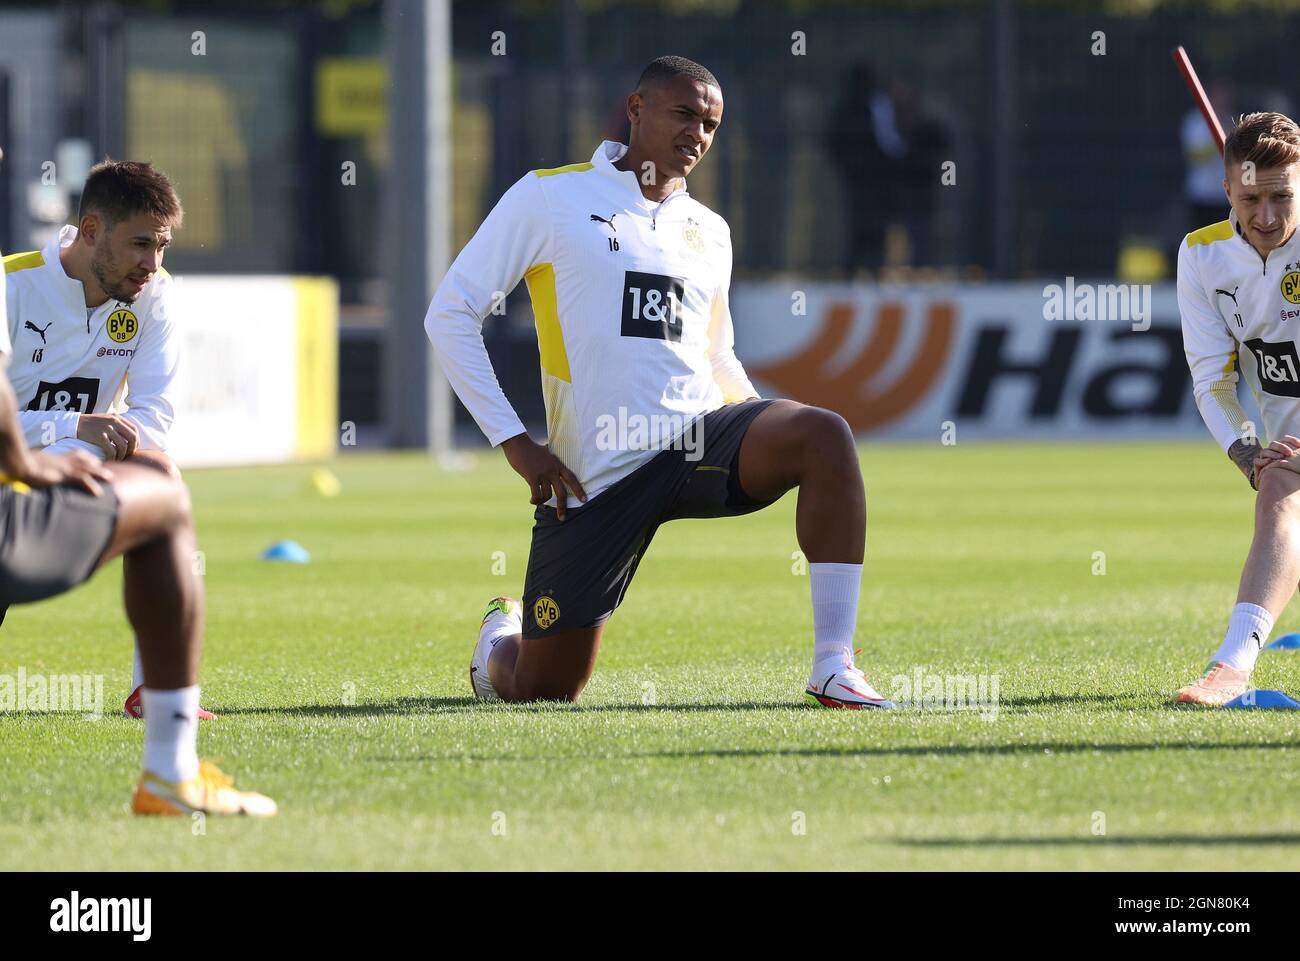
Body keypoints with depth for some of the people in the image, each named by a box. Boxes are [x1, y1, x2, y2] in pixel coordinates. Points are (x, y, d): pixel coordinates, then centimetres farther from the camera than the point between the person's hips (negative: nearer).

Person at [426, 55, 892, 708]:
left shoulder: (709, 232, 16)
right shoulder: (548, 198, 1)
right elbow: (449, 314, -1)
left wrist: (765, 426, 8)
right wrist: (515, 443, -8)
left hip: (698, 437, 3)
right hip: (593, 476, -3)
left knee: (825, 437, -28)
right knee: (540, 691, 0)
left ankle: (833, 667, -28)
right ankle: (501, 640, 41)